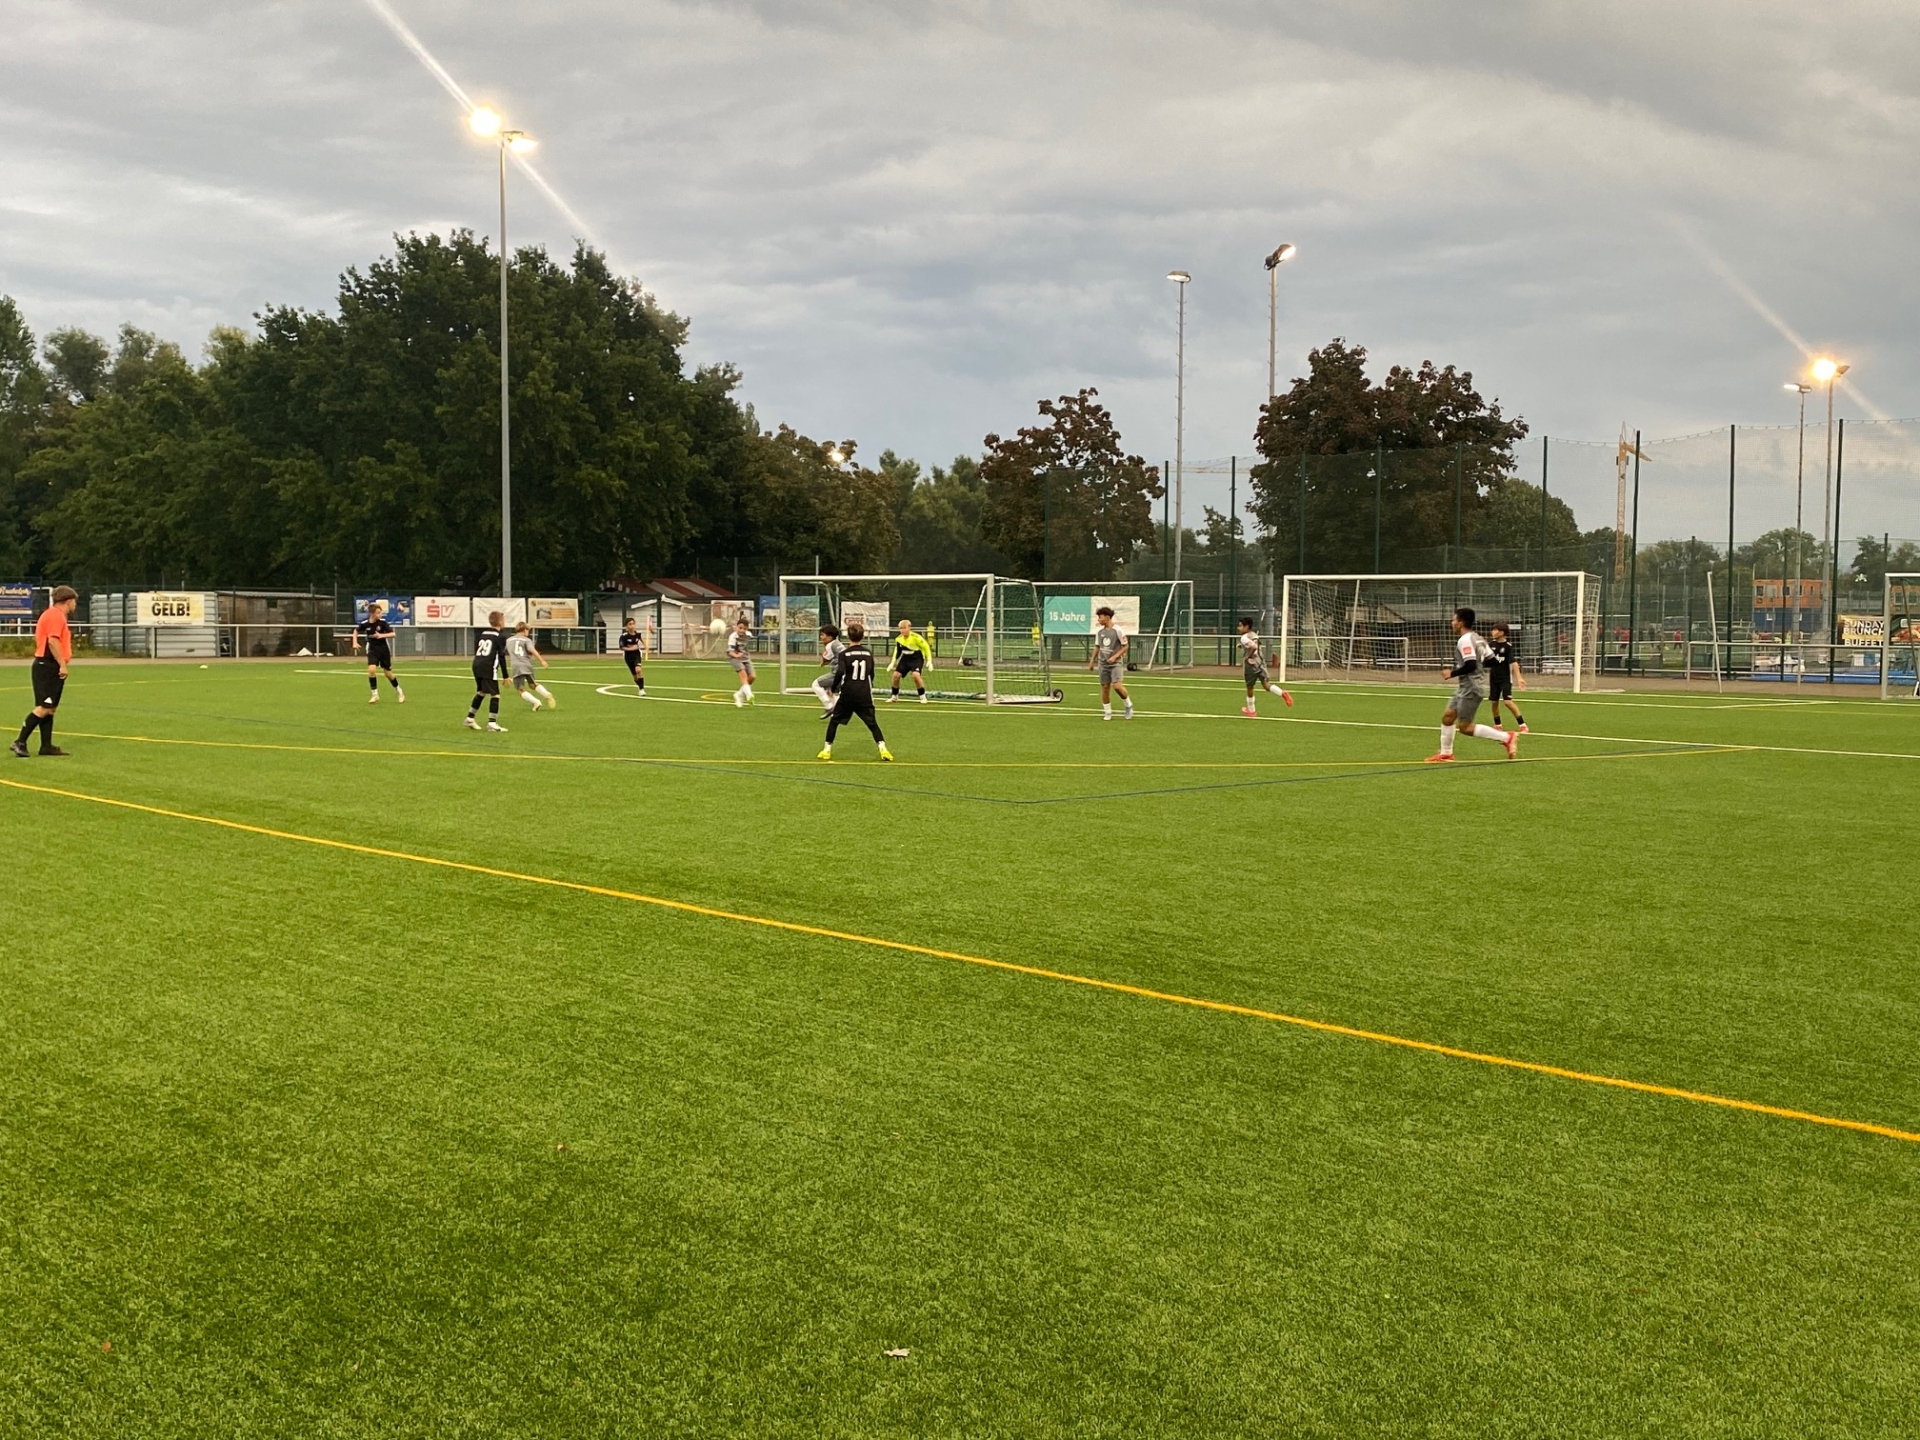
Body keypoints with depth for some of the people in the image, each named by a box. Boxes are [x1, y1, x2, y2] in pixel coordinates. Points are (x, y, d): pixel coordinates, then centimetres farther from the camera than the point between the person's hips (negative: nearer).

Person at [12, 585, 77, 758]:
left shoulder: (51, 614, 19)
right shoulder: (56, 615, -12)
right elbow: (53, 641, -23)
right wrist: (63, 664, -22)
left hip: (45, 666, 11)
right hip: (49, 666, -11)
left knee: (49, 708, 10)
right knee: (44, 707, -12)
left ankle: (46, 746, 12)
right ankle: (20, 742, -12)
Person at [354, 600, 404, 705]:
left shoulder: (383, 622, -15)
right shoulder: (365, 623, -11)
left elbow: (392, 634, -14)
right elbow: (356, 630, 9)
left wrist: (382, 635, -29)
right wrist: (355, 642, -2)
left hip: (384, 649, 0)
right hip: (372, 650, 0)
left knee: (388, 673, 8)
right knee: (371, 670, -20)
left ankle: (399, 691, 30)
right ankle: (375, 694, -7)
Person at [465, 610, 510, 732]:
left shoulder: (482, 634, 18)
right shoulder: (500, 637, -3)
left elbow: (476, 650, 20)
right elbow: (502, 658, -6)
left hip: (477, 666, 8)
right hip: (489, 668, -8)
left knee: (480, 692, 22)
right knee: (495, 695, -3)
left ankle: (470, 718, 25)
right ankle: (492, 723, -10)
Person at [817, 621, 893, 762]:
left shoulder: (844, 654, -6)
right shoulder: (868, 653, 6)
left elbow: (839, 673, -18)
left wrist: (833, 688, -4)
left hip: (847, 694, -2)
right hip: (865, 696, 2)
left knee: (834, 721, 13)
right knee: (872, 723, 7)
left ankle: (827, 749, 13)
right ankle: (883, 749, -8)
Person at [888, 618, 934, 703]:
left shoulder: (916, 638, -23)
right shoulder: (898, 639, -7)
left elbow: (926, 647, -13)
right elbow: (897, 651, 10)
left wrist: (929, 660, -16)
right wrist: (893, 663, 7)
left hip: (917, 658, -5)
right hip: (905, 659, 5)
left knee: (915, 675, -28)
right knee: (896, 674, -6)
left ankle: (923, 696, -11)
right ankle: (894, 696, 15)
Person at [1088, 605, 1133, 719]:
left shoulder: (1117, 630, -11)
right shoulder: (1099, 631, 5)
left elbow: (1125, 646, -7)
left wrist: (1115, 657, -17)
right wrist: (1092, 661, 14)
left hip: (1116, 663, -5)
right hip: (1103, 663, 5)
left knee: (1117, 685, -20)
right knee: (1105, 688, 4)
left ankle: (1129, 705, 3)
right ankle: (1107, 713, 15)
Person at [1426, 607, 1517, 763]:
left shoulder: (1465, 640, -17)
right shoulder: (1478, 638, 12)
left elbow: (1470, 665, -26)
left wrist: (1452, 673, -14)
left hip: (1471, 688, -10)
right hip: (1466, 687, 10)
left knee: (1465, 726, -7)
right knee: (1447, 717, 13)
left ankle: (1506, 738, -8)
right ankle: (1445, 753, 21)